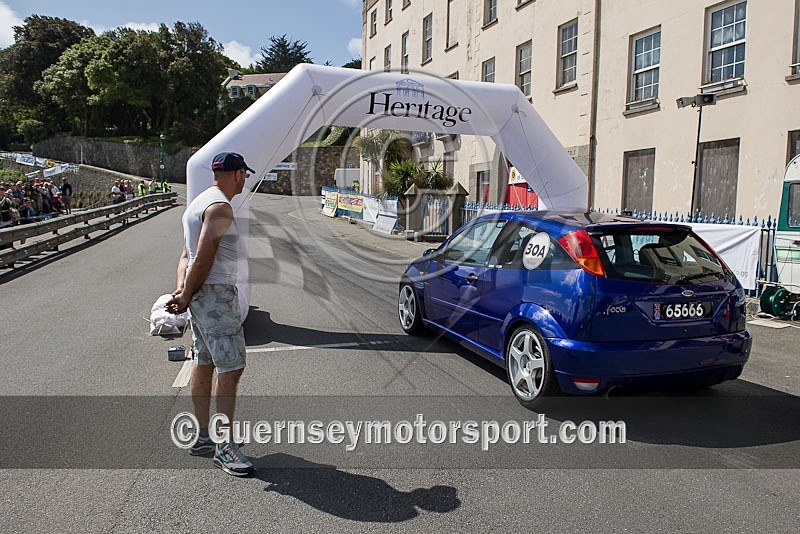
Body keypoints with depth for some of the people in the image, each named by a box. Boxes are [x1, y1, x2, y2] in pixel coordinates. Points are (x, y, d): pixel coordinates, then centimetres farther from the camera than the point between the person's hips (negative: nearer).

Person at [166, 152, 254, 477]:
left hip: (201, 295, 11)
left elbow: (186, 255, 12)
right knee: (231, 369, -8)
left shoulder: (199, 203, 19)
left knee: (205, 365, 15)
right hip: (216, 295, -11)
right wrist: (186, 297, -11)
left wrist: (181, 289, -1)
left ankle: (203, 437, 25)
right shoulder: (220, 207, -14)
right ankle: (224, 448, -3)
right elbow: (203, 259, -19)